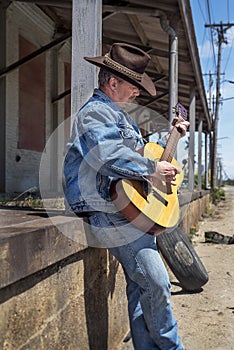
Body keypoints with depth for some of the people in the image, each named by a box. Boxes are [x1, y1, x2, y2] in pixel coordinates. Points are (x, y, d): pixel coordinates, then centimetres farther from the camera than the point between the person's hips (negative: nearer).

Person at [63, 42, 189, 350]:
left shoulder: (119, 114, 23)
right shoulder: (95, 113, -11)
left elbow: (139, 149, 35)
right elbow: (112, 157, -29)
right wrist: (154, 169, -20)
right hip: (111, 214, -10)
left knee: (140, 284, 12)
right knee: (156, 283, -9)